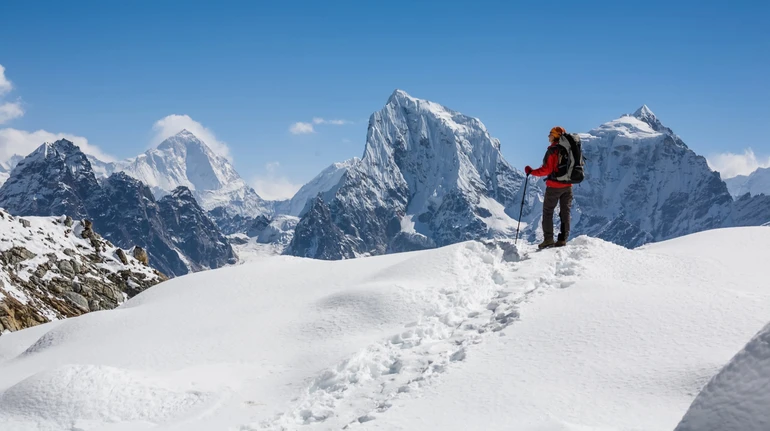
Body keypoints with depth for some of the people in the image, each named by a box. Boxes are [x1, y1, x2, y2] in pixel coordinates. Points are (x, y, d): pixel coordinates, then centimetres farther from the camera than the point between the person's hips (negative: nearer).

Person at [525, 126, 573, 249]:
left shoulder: (552, 150, -15)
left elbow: (547, 169, -19)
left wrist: (531, 171, -9)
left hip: (554, 186, -6)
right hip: (568, 186, 6)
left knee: (548, 211, 4)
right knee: (565, 212, 9)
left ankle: (548, 239, -1)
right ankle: (563, 239, 8)